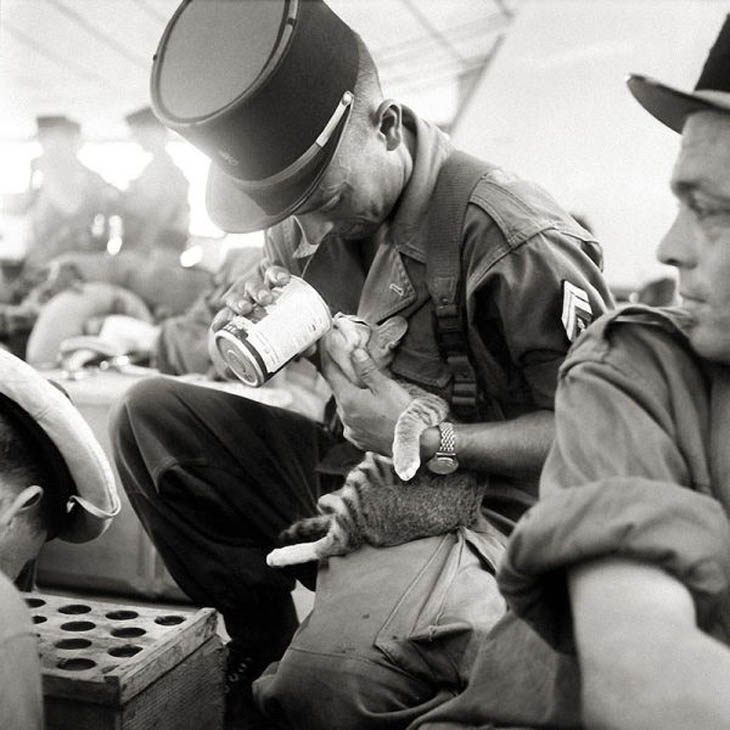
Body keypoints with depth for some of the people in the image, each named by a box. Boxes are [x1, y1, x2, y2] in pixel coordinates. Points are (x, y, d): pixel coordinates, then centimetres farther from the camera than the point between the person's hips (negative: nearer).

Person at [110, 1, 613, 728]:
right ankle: (262, 643, 0)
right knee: (151, 414, -9)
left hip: (469, 505, -6)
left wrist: (428, 441, -23)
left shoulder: (515, 235, -20)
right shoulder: (306, 218, 1)